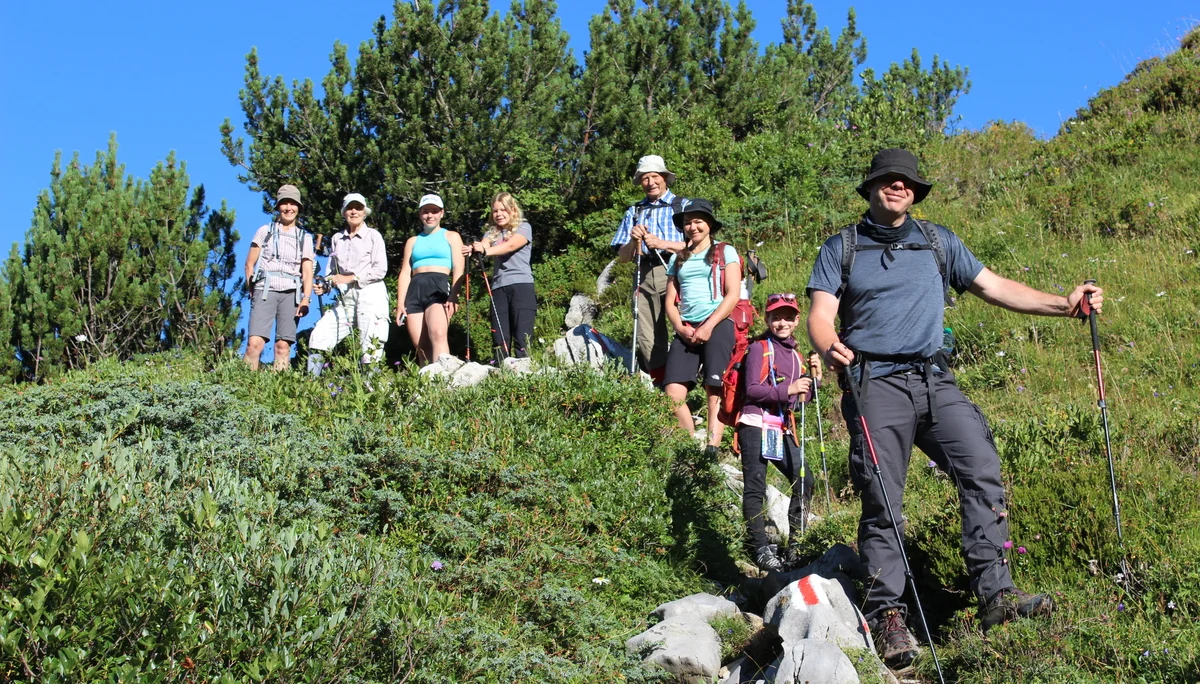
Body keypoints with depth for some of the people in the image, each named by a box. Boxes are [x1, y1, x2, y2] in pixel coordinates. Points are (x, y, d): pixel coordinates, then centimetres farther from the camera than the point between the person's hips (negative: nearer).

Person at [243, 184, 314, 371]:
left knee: (283, 345, -6)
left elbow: (307, 271, 8)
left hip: (291, 293, 1)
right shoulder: (265, 231, 13)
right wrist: (253, 290, 1)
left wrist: (306, 299, -5)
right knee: (255, 342, -16)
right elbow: (250, 264, 12)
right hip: (266, 290, -1)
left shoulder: (304, 237, 16)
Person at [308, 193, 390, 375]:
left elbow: (380, 269, -5)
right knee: (319, 336, -3)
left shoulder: (373, 235, 2)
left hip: (370, 294, -5)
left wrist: (351, 278, -13)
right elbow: (331, 270, 16)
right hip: (346, 297, 5)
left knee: (371, 346, -9)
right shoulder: (337, 238, 15)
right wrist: (325, 286, -5)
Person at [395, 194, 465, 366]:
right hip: (414, 291, 4)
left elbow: (458, 270, 6)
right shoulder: (412, 241, 26)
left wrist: (454, 296, -10)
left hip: (439, 287, -4)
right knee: (420, 346, -7)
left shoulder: (451, 237, 17)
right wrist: (400, 303, 5)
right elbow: (405, 273, 18)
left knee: (438, 334, -29)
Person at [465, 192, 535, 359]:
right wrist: (472, 250, -28)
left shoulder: (523, 227, 5)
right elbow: (483, 246, -3)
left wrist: (485, 250, -31)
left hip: (521, 286, -5)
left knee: (522, 339, -12)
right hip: (499, 288, 5)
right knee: (499, 341, -1)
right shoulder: (492, 232, 18)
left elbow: (510, 246, -15)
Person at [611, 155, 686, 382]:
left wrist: (661, 243, -12)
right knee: (647, 339, 0)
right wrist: (633, 242, -4)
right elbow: (622, 257, 17)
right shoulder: (633, 213, 21)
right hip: (644, 276, 4)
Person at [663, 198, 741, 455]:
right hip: (685, 330, 4)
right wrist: (680, 327, -3)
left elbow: (733, 295, -1)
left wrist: (709, 326, -11)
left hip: (717, 326, -4)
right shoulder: (678, 259, 21)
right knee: (673, 393, -12)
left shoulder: (725, 252, 9)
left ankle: (712, 451, -17)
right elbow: (670, 300, 16)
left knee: (714, 391, -13)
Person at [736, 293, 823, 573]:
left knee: (804, 480, -1)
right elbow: (752, 390, -12)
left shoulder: (795, 355, 19)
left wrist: (813, 377, 4)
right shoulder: (759, 349, -1)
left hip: (783, 431, 7)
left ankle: (795, 546, 8)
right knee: (755, 487, -8)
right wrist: (788, 389, -20)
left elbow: (802, 400, 19)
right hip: (756, 425, -7)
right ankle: (760, 548, -6)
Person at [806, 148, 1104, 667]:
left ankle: (995, 592, -15)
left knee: (982, 469, -16)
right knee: (881, 502, -6)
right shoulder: (841, 248, 10)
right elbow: (821, 314, -1)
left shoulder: (938, 243, 19)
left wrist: (1063, 304, 8)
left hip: (933, 381, 3)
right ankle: (886, 614, 1)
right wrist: (829, 347, -24)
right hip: (874, 385, -3)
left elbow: (994, 287, 18)